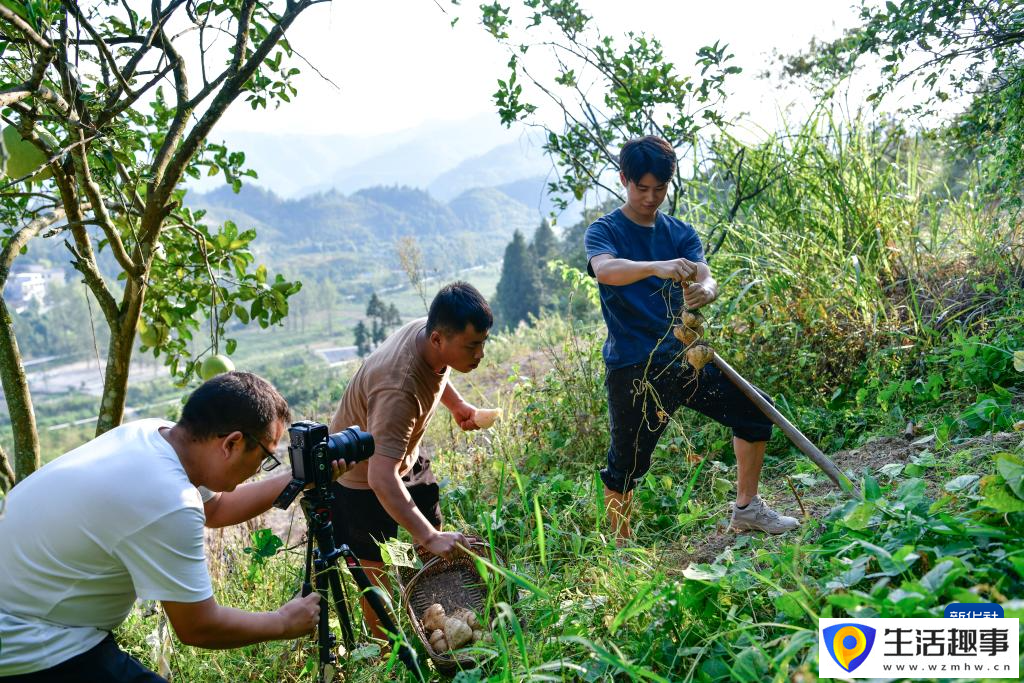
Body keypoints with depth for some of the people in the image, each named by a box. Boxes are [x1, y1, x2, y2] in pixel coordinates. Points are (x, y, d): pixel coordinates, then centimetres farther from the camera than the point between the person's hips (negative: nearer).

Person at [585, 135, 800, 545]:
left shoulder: (681, 234, 10)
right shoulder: (605, 231, -4)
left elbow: (705, 278, -7)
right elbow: (605, 269, -28)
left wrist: (704, 291, -32)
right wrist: (657, 268, -45)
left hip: (685, 357, 5)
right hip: (633, 368, -5)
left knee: (754, 411, 6)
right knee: (625, 465, 0)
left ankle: (746, 509, 23)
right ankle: (622, 548, 21)